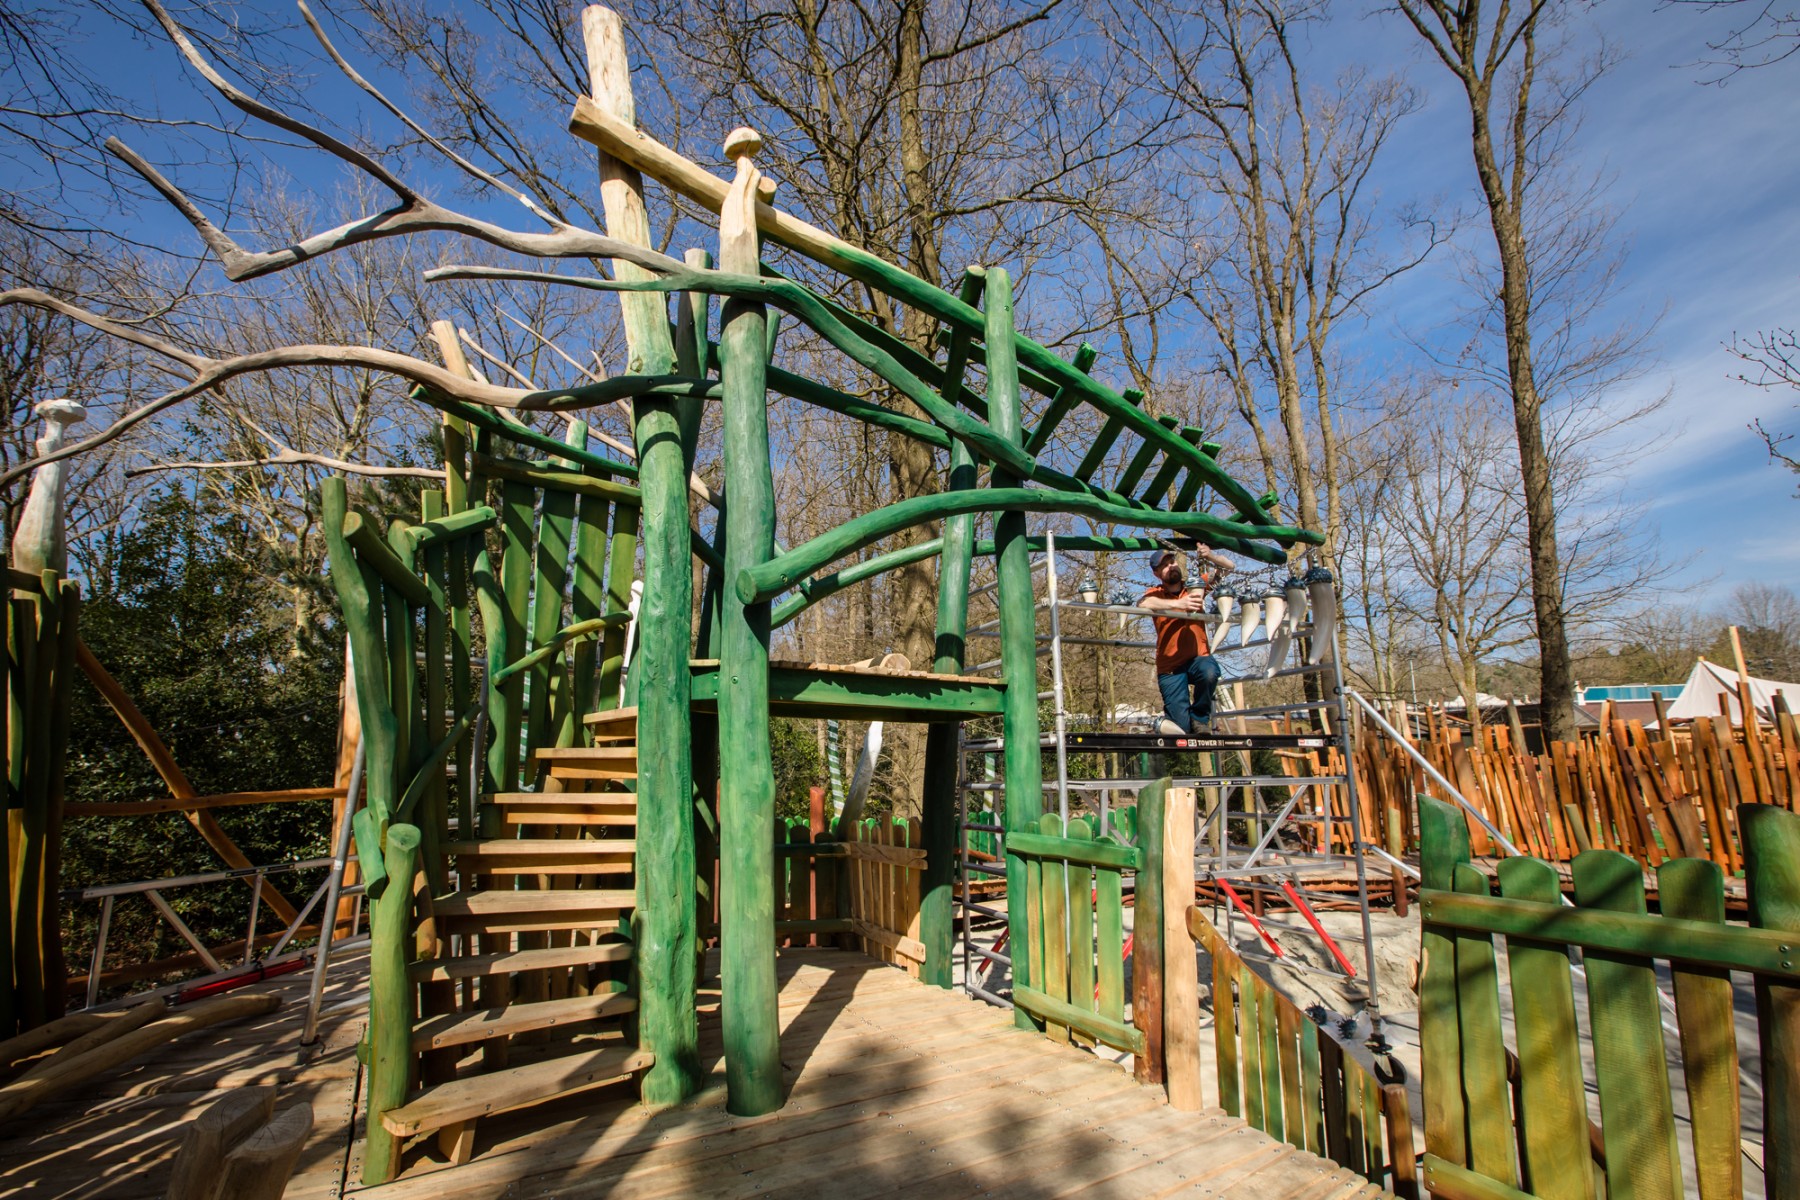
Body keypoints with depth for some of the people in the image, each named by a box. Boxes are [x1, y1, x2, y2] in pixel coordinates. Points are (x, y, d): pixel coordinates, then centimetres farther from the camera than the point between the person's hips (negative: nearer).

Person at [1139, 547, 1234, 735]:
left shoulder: (1195, 585, 5)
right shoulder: (1156, 594, -4)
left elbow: (1228, 566, 4)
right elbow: (1142, 603, -27)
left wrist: (1211, 557, -17)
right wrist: (1179, 603, -39)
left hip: (1198, 658, 2)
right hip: (1171, 666, -2)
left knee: (1210, 671, -36)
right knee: (1182, 728, -13)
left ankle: (1199, 717, -9)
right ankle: (1169, 717, 25)